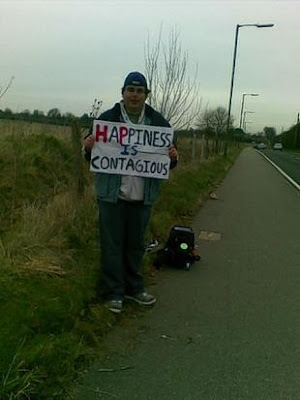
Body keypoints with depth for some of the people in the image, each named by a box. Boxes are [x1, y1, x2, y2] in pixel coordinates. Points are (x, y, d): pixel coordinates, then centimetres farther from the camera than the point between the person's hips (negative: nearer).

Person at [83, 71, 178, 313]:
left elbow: (167, 161, 9)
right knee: (112, 243, 4)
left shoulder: (158, 122, 5)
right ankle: (113, 293, 17)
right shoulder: (108, 118, -1)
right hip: (112, 193, -2)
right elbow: (93, 154, 5)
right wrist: (89, 148, -17)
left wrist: (173, 157, -14)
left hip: (142, 196, 2)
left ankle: (134, 287, 30)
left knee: (136, 243, 14)